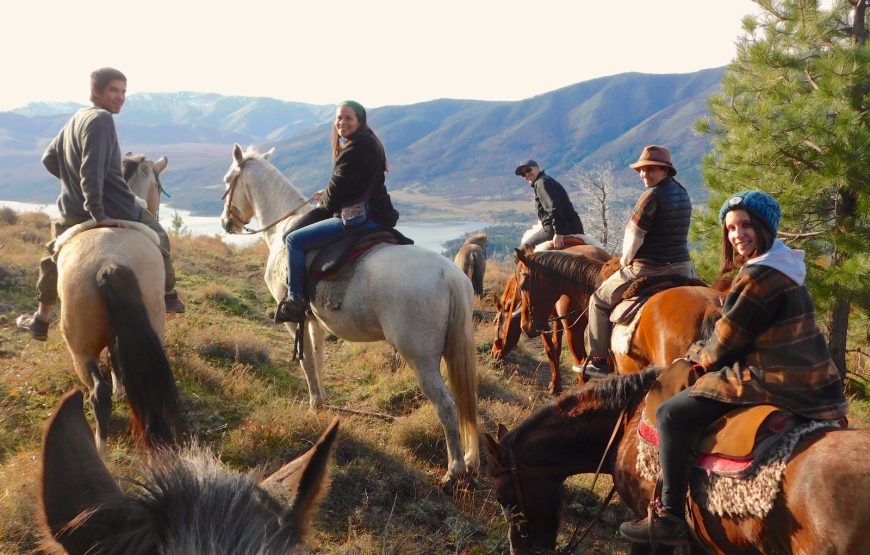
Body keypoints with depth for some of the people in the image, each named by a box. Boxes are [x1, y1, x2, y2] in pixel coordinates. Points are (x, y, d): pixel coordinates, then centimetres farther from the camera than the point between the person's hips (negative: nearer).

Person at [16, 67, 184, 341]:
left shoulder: (73, 121, 10)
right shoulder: (101, 119, -16)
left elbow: (49, 159, 20)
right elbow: (92, 169, -27)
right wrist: (99, 214, -29)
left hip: (73, 213, 7)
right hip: (116, 211, -7)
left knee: (52, 257, 30)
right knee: (159, 240, 21)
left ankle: (41, 320, 33)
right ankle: (169, 296, 31)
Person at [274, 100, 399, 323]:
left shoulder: (357, 148, -17)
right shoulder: (367, 144, 16)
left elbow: (338, 189, -16)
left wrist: (324, 204, 4)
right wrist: (327, 195, 11)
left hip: (360, 217, -12)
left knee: (294, 240, -10)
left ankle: (295, 301, -5)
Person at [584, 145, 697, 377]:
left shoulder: (652, 195, -17)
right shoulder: (682, 193, 10)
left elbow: (633, 234, -14)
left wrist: (626, 260, 5)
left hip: (649, 270, -7)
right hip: (683, 268, 7)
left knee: (600, 300, 10)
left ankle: (598, 360, 11)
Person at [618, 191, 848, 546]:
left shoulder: (760, 276, -19)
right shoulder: (784, 266, 15)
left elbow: (727, 338, -13)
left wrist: (703, 361, 8)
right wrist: (710, 359, 16)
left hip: (774, 383, -11)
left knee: (671, 414, -10)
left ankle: (669, 519, -10)